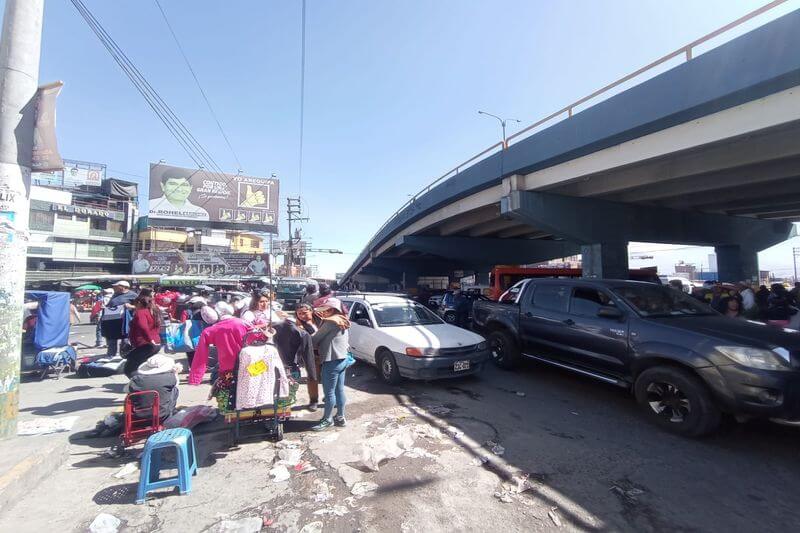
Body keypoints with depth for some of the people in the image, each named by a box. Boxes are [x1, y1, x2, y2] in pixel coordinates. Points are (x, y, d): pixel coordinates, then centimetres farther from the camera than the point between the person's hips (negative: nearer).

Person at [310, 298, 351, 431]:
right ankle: (340, 417, 25)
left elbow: (314, 339, -10)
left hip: (331, 361, -9)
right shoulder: (343, 322, 12)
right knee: (339, 390, 15)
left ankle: (327, 419, 17)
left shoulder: (329, 323, -15)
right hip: (343, 360, 9)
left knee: (329, 392, 4)